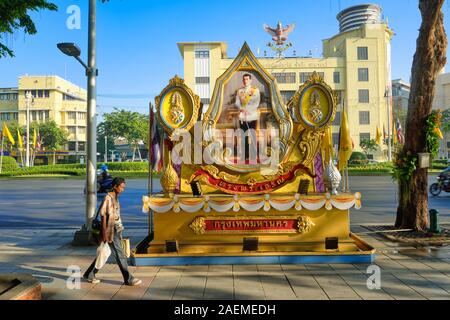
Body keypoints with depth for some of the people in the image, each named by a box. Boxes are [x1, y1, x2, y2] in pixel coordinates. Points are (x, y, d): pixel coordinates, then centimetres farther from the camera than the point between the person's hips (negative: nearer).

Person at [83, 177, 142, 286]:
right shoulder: (108, 197, -15)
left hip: (116, 231, 9)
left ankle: (89, 275, 29)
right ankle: (128, 279, 6)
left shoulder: (115, 197, 11)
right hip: (111, 232, -9)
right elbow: (103, 215, -17)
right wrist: (104, 233, -18)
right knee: (120, 255, -2)